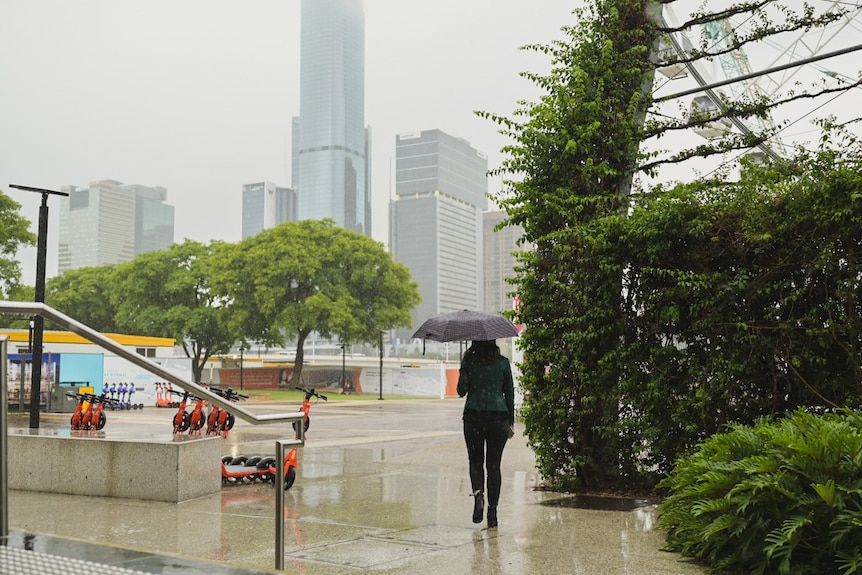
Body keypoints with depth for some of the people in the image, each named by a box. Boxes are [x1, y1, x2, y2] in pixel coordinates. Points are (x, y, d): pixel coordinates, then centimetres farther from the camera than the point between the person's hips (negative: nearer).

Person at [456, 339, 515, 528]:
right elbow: (510, 393, 7)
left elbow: (461, 390, -3)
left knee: (476, 461, 11)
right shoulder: (503, 362, 3)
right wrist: (511, 422, 13)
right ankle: (492, 511, 7)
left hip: (474, 415, -1)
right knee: (494, 464, 8)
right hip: (498, 416, 1)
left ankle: (478, 492, -17)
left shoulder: (469, 361, -1)